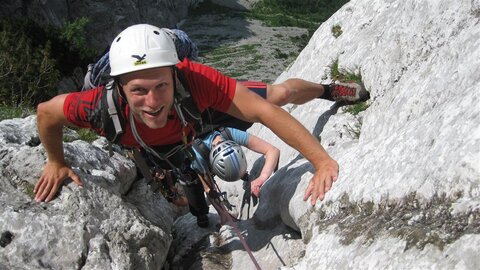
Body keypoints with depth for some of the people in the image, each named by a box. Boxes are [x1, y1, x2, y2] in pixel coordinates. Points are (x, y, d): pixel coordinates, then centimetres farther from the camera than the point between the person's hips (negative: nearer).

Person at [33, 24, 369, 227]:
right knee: (188, 177, 27)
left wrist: (322, 160, -50)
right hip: (169, 143, 1)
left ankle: (327, 89, 41)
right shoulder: (104, 107, -47)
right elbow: (46, 112, -27)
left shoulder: (196, 81, -49)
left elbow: (263, 110, -46)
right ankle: (202, 221, 64)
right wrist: (56, 164, -12)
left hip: (206, 108, -1)